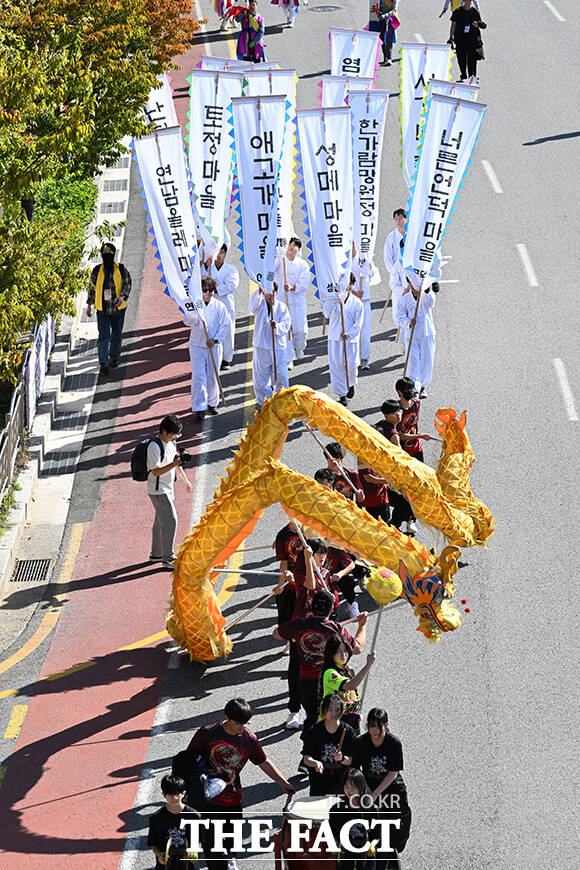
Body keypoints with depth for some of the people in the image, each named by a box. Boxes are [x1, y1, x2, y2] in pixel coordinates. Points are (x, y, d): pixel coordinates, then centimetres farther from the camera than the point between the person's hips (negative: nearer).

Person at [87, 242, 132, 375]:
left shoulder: (122, 270, -3)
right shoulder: (97, 271, 0)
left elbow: (127, 285, -3)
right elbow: (92, 288, 9)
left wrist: (122, 297, -22)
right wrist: (89, 305, 10)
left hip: (118, 308, 1)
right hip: (102, 309, -1)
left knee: (116, 335, 13)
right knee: (103, 336, -8)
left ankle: (114, 358, 33)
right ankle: (103, 364, -11)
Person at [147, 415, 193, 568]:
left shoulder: (171, 442, 8)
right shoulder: (154, 446, -21)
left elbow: (176, 463, 23)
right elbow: (156, 471, -25)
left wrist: (185, 480, 30)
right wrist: (174, 464, -36)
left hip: (167, 489, 9)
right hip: (158, 490, -9)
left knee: (161, 520, 17)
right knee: (170, 521, -10)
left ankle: (156, 554, 28)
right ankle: (167, 558, -5)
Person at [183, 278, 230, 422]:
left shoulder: (219, 306, -1)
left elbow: (225, 326, 0)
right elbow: (187, 319, -10)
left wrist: (215, 340, -11)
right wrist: (196, 319, -32)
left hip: (214, 346, 1)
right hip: (197, 345, -1)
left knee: (212, 376, 8)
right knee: (198, 376, -8)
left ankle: (212, 403, 28)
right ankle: (199, 408, -10)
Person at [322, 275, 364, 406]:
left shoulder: (357, 303, 1)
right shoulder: (333, 299, 2)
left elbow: (358, 323, -1)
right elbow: (327, 314, -12)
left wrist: (349, 334, -14)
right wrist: (334, 301, -22)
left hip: (351, 338, 0)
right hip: (335, 338, 0)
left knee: (352, 365, -3)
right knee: (336, 366, -1)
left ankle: (351, 384, 31)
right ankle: (342, 394, 8)